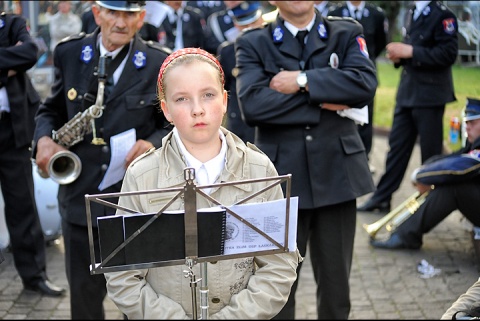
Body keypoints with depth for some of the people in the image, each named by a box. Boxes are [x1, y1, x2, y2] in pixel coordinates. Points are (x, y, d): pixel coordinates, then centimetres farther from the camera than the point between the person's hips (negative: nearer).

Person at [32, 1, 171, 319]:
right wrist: (44, 138, -7)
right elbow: (52, 110, 14)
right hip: (80, 196, 2)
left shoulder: (160, 63, -5)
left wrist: (152, 143, -17)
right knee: (84, 295, 14)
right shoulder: (70, 53, 3)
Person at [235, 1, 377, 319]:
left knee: (336, 282, 13)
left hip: (337, 174, 1)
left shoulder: (347, 33, 6)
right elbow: (252, 103, -15)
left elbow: (365, 83, -12)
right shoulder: (253, 43, 2)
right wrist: (321, 103, -13)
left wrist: (302, 81, -14)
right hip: (282, 176, -1)